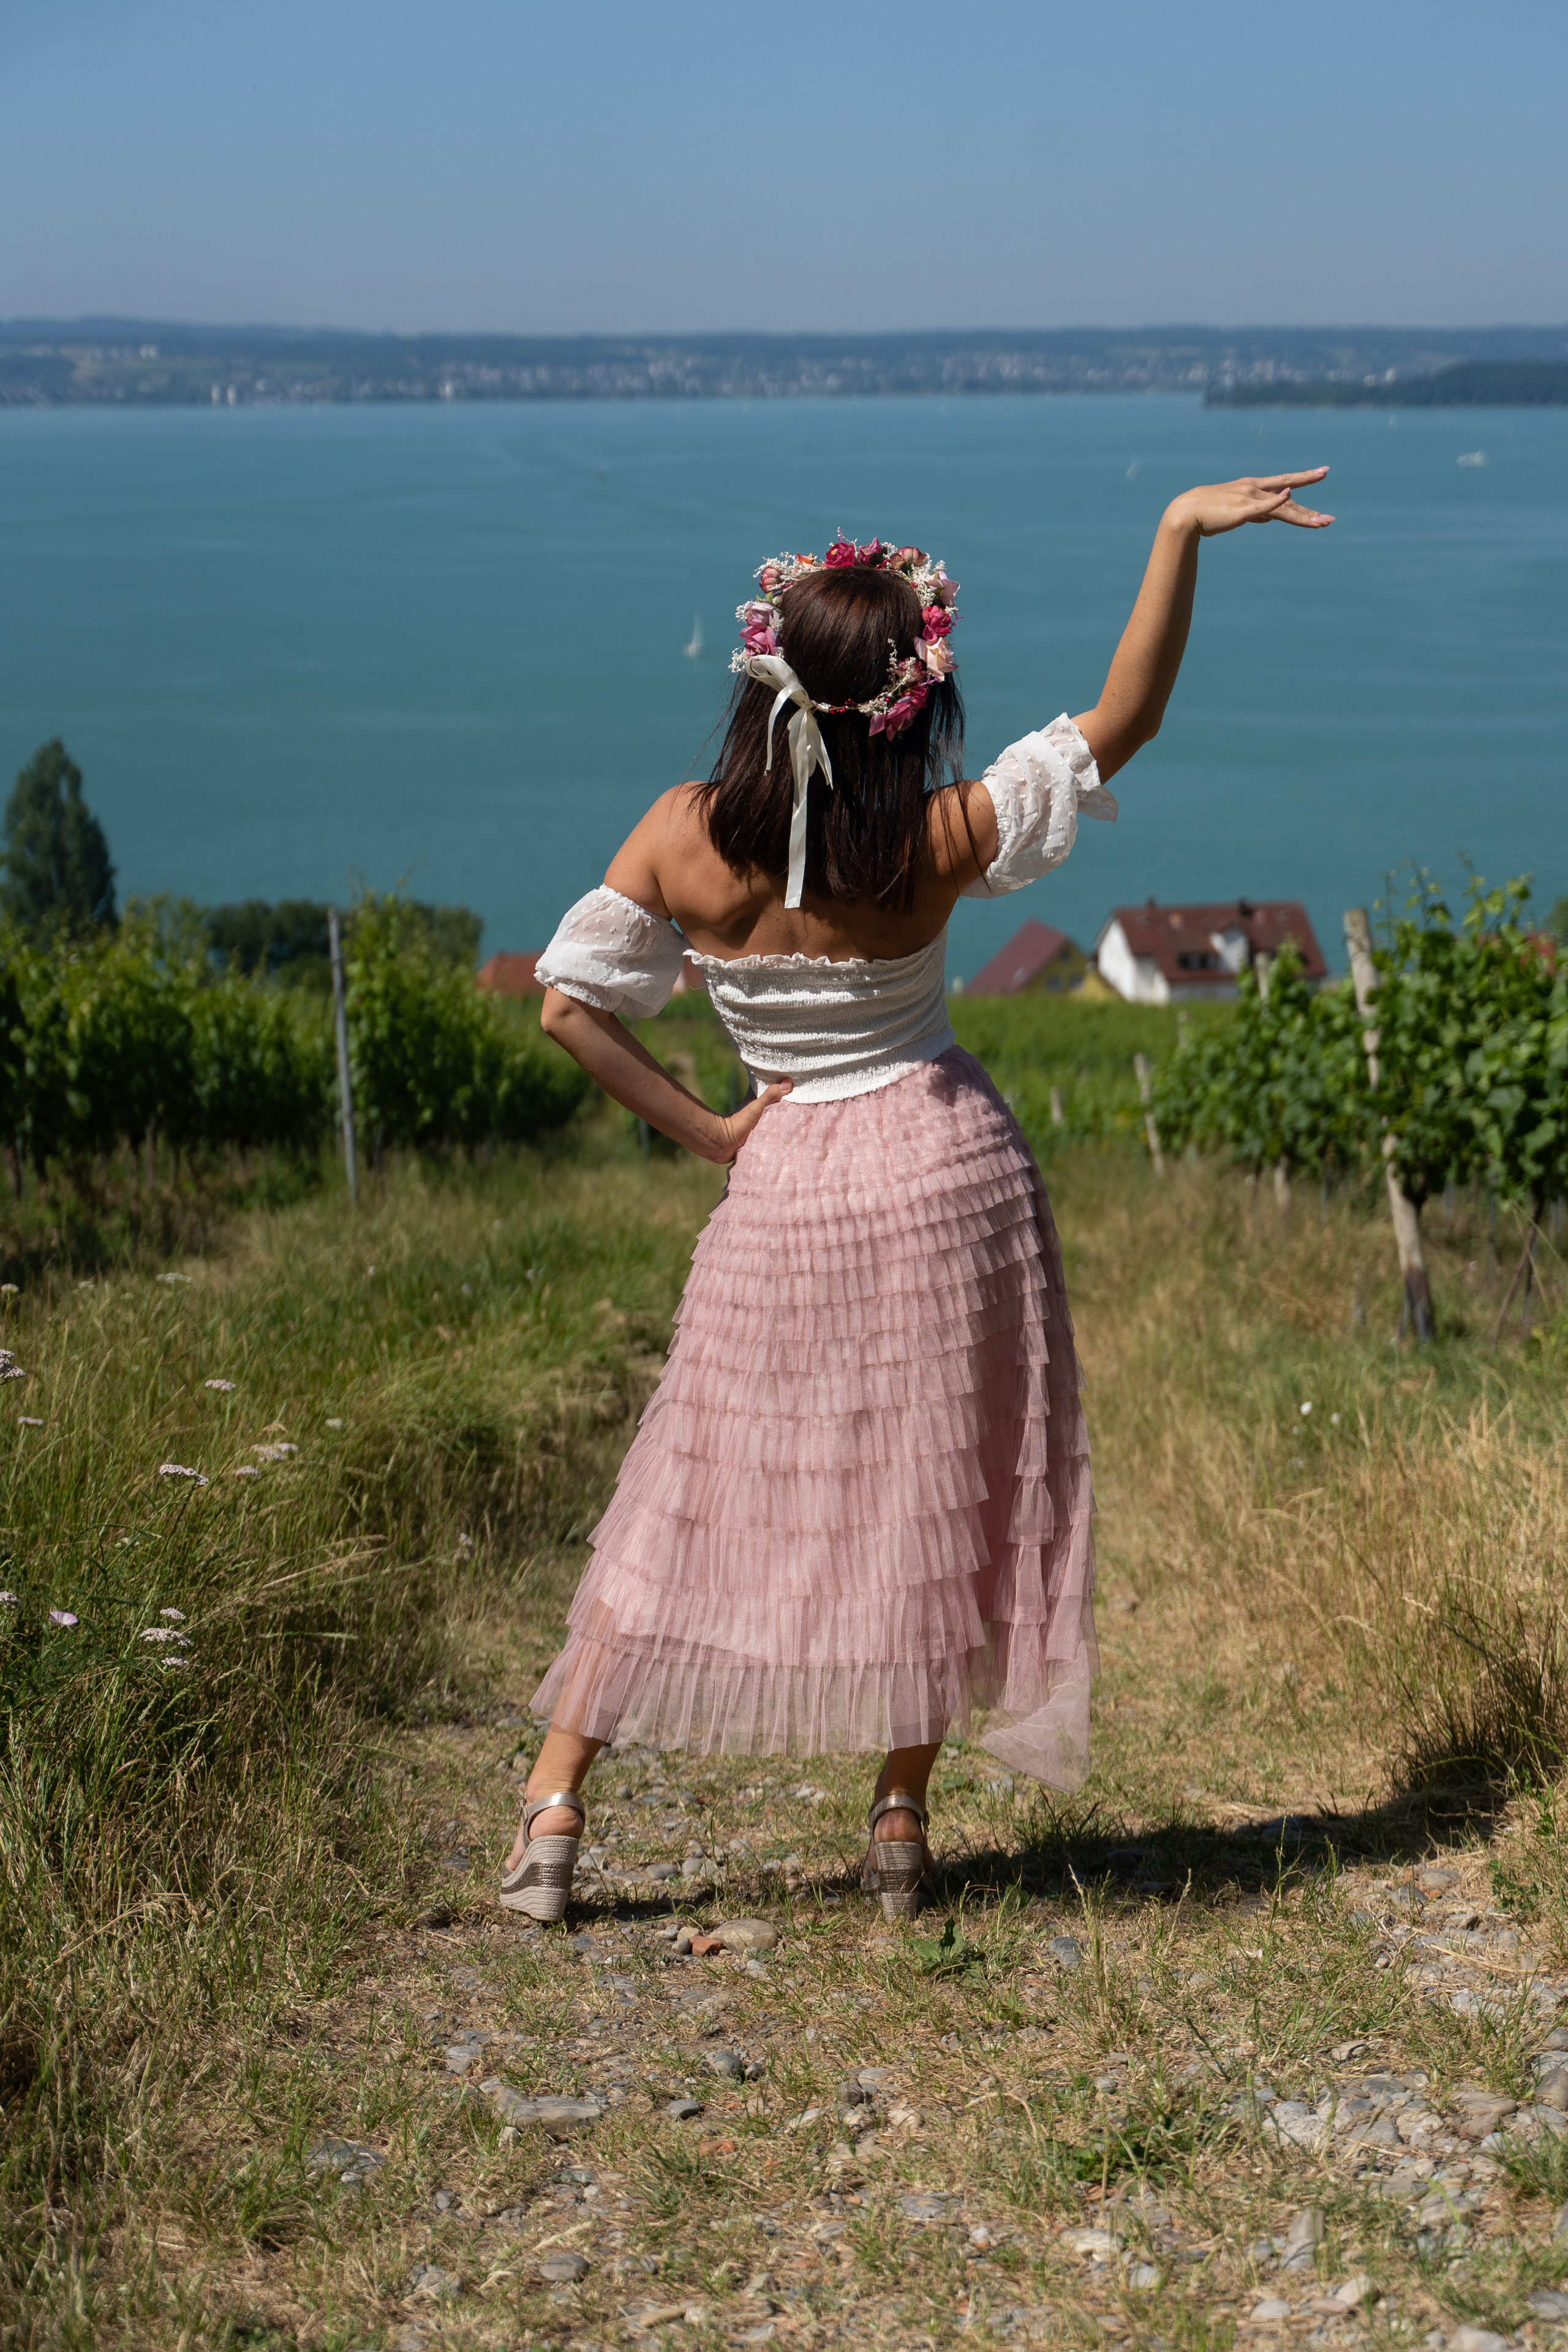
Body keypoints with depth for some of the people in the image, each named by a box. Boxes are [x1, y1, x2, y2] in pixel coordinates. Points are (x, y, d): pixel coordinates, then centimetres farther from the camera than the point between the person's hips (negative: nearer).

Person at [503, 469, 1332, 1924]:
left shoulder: (683, 838, -9)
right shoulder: (939, 842, -13)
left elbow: (568, 999, -5)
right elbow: (1120, 722, -8)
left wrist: (700, 1128, 2)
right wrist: (1181, 531, -10)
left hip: (786, 1201, 2)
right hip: (949, 1185, -1)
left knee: (691, 1504, 11)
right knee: (940, 1498, 13)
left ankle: (553, 1807, 11)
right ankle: (901, 1821, 19)